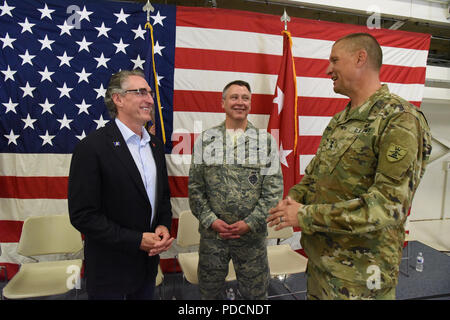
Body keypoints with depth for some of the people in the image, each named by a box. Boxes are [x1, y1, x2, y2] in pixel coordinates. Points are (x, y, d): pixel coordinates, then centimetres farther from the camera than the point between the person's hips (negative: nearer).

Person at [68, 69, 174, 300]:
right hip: (110, 270, -6)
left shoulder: (155, 145, 4)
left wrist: (164, 225, -6)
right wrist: (137, 240, -19)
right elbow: (82, 216, -18)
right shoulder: (91, 148, -17)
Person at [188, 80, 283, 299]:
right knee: (210, 291, 17)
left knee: (255, 291, 15)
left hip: (252, 233, 0)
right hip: (212, 232, 1)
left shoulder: (266, 141, -1)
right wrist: (211, 221, -9)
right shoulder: (205, 140, 1)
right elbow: (194, 187, 1)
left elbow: (274, 189, -4)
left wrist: (250, 223, -12)